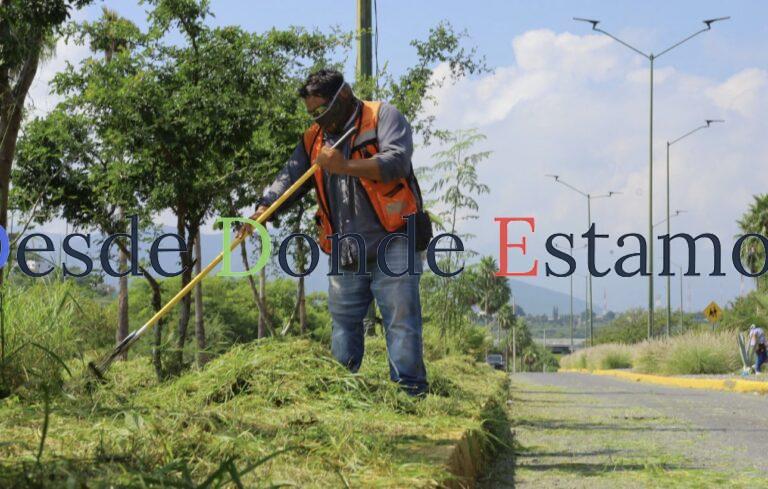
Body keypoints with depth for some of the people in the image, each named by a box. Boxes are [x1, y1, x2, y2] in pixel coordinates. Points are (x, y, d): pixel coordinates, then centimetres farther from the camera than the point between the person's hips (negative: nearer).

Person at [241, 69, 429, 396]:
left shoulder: (383, 117, 0)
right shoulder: (314, 139, 17)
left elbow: (397, 160, -16)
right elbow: (289, 179, 8)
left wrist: (346, 167, -24)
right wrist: (263, 211, -10)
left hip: (392, 243, -6)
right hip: (345, 252, 6)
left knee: (401, 322, -8)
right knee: (343, 323, 7)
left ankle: (409, 396, -7)